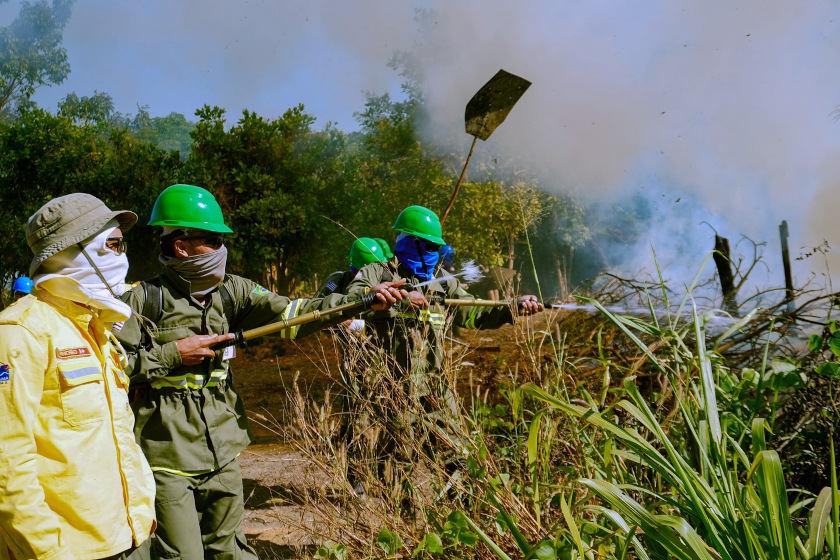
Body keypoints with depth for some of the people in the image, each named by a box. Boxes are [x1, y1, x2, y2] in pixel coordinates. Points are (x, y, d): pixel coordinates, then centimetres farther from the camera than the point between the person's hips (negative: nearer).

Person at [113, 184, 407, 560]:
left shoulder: (232, 291, 5)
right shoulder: (142, 299, -8)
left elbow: (289, 314, -5)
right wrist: (172, 354, -15)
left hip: (222, 454, 5)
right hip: (166, 458, -5)